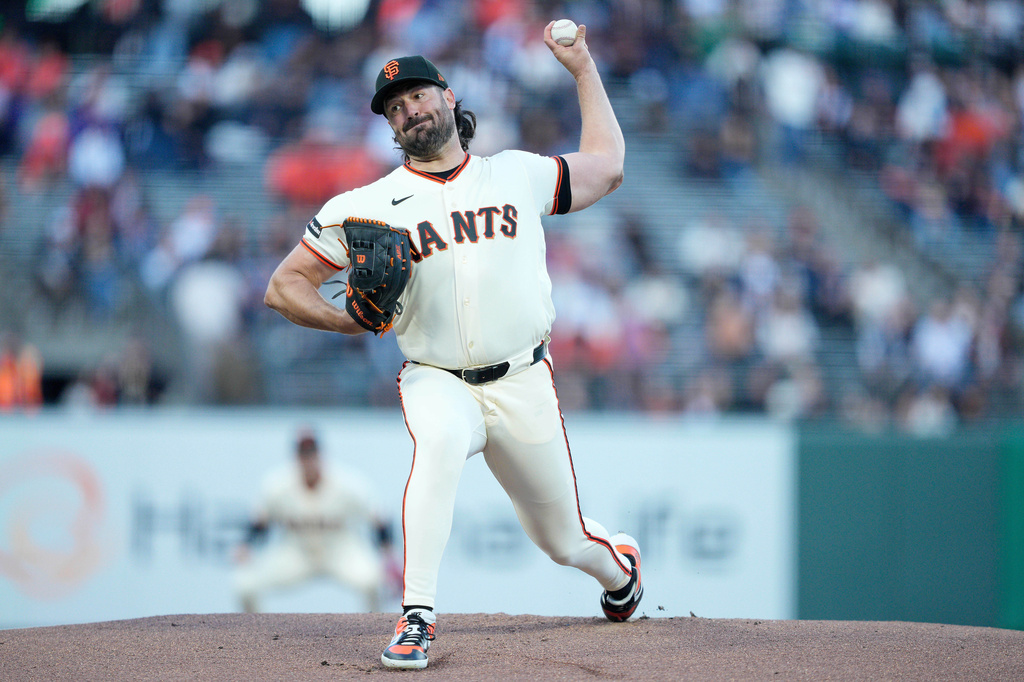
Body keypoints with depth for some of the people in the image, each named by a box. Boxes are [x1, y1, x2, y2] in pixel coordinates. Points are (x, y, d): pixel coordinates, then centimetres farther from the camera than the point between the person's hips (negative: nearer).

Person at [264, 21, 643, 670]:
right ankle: (417, 618, -38)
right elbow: (285, 286, 4)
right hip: (437, 381, -2)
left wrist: (583, 68, 23)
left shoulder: (518, 175, 7)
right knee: (440, 440, -39)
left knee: (563, 543, 9)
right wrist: (349, 321, -14)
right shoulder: (367, 206, 1)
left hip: (524, 385, 2)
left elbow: (606, 165, 23)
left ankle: (619, 559, 49)